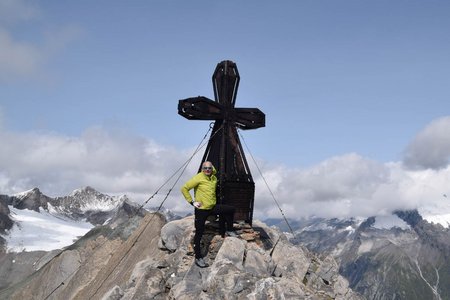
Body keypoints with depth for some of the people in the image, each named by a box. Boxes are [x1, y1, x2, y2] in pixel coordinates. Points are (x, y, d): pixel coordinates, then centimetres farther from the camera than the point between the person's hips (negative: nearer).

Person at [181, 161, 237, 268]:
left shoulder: (214, 178, 4)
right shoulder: (198, 178, -16)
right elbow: (184, 188, -16)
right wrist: (191, 202, -17)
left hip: (213, 207, 6)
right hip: (201, 210, -6)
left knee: (230, 209, 0)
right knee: (199, 234, -1)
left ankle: (229, 231, 17)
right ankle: (198, 258, 9)